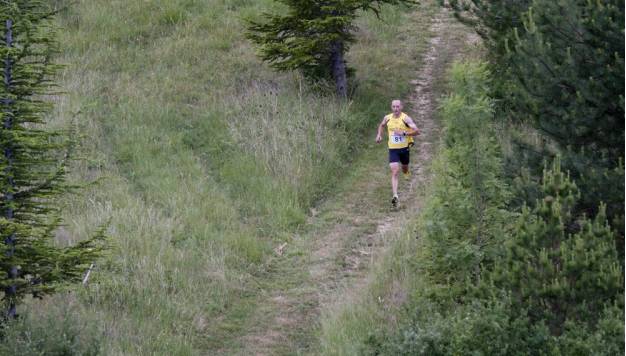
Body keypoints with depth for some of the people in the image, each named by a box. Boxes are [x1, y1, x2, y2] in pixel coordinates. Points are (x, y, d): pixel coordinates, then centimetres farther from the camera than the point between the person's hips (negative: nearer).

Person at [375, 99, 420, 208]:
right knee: (394, 172, -14)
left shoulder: (405, 118, -14)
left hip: (404, 148, -1)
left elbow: (417, 131, -21)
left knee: (405, 170, 21)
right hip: (393, 149, 1)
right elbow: (381, 125, 23)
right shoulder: (387, 118, -1)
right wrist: (379, 135, 7)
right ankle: (395, 196, -22)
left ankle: (406, 171, 61)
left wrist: (404, 133, -30)